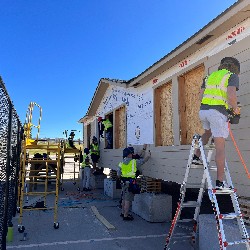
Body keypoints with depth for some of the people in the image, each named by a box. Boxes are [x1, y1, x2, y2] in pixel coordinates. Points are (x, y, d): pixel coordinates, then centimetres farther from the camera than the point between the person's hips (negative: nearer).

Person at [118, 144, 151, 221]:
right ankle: (125, 216, 3)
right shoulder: (134, 162, -11)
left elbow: (118, 174, 8)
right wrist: (149, 156, 18)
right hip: (130, 183, -6)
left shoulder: (122, 163, 5)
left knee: (124, 198, 19)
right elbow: (143, 160, 2)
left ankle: (123, 213, 32)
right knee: (128, 200, -2)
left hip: (123, 182, 7)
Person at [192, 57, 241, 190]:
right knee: (220, 147, -3)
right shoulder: (232, 76, 5)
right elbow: (231, 96, -12)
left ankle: (196, 156, 35)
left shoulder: (210, 76, 23)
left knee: (208, 132, 36)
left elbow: (201, 96, 20)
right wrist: (235, 108, 5)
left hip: (203, 110, 6)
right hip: (218, 112, -6)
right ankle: (219, 182, -3)